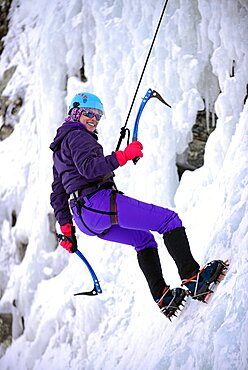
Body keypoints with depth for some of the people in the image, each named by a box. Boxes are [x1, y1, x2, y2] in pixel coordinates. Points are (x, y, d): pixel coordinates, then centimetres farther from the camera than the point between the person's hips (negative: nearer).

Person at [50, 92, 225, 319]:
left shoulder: (59, 150, 28)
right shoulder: (77, 136, -2)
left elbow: (58, 194, 28)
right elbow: (89, 168, -21)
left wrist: (66, 228, 28)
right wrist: (123, 156, -23)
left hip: (84, 218, 10)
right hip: (99, 201, -10)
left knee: (144, 239, 24)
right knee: (169, 219, -11)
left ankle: (162, 296, 8)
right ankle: (192, 278, -24)